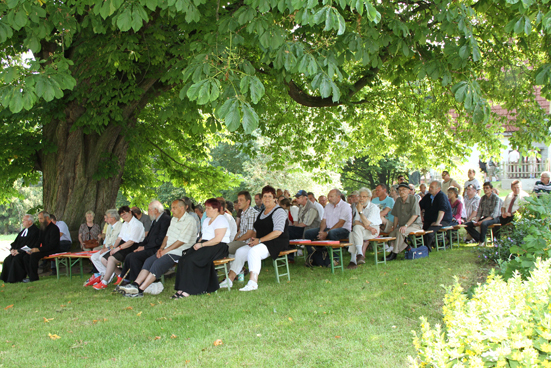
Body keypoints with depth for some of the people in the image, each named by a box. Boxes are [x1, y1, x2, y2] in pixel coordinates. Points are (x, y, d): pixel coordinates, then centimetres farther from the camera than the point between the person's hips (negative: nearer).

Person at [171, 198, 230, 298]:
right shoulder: (207, 220, 24)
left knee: (191, 260, -27)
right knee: (184, 259, -17)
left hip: (218, 248, -9)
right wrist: (197, 244, 1)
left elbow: (218, 239, -17)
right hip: (205, 245, 9)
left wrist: (202, 245, -17)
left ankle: (187, 290, -25)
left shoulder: (221, 220, -6)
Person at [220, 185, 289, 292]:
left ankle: (253, 282, -40)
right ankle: (230, 279, -5)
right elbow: (257, 230, 26)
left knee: (254, 251, -33)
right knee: (240, 251, -6)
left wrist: (259, 240, -19)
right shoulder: (262, 213, 20)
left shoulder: (279, 211, -7)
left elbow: (278, 232, -19)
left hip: (276, 243, -9)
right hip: (262, 243, 9)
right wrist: (253, 238, 2)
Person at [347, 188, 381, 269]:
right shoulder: (358, 207, 9)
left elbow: (366, 223, -21)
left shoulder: (374, 208, -10)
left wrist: (360, 211, -20)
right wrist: (367, 227, -17)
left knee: (357, 227, -33)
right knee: (352, 234, -28)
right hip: (362, 231, 5)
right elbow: (356, 222, -2)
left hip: (374, 230, -5)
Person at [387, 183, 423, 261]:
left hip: (415, 225, -6)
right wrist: (394, 227, 3)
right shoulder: (398, 201, 11)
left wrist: (405, 226, -24)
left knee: (399, 232, -32)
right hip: (402, 225, 6)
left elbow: (415, 215, -16)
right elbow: (396, 216, 16)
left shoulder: (413, 199, -9)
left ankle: (394, 254, -24)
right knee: (392, 233, -21)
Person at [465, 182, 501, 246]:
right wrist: (476, 221, -10)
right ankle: (479, 239, -10)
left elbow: (494, 214, -19)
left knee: (483, 224, -39)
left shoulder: (496, 198, -11)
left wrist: (482, 221, -27)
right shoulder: (483, 198, 9)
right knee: (467, 225, -10)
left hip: (494, 219, -7)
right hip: (484, 218, 7)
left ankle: (482, 241, -17)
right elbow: (479, 212, 10)